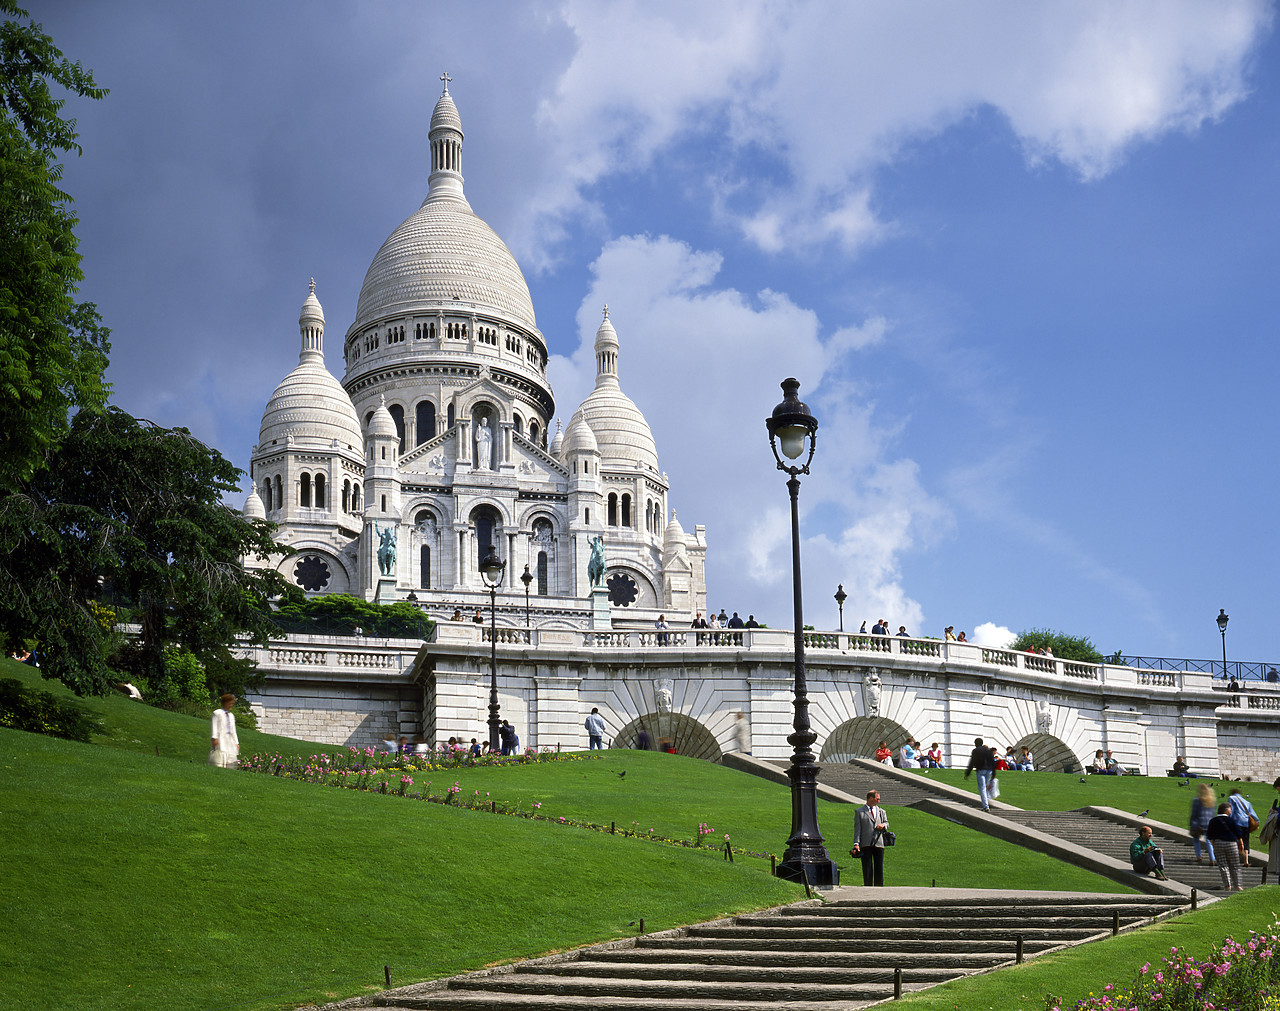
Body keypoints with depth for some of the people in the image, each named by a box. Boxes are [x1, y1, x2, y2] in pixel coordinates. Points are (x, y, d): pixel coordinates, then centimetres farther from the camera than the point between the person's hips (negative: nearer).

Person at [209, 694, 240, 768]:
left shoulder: (231, 715, 22)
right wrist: (214, 738, -16)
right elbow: (214, 726, -5)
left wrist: (236, 742, 21)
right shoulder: (217, 713, 1)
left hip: (230, 741, 7)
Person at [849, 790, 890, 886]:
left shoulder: (881, 811, 20)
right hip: (865, 845, -3)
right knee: (867, 869, -4)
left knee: (879, 868, 1)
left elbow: (887, 824, 17)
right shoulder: (859, 812, 9)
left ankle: (879, 888, 6)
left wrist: (883, 825, -9)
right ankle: (868, 888, -1)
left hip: (878, 843, 3)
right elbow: (857, 829, 2)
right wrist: (856, 844, -8)